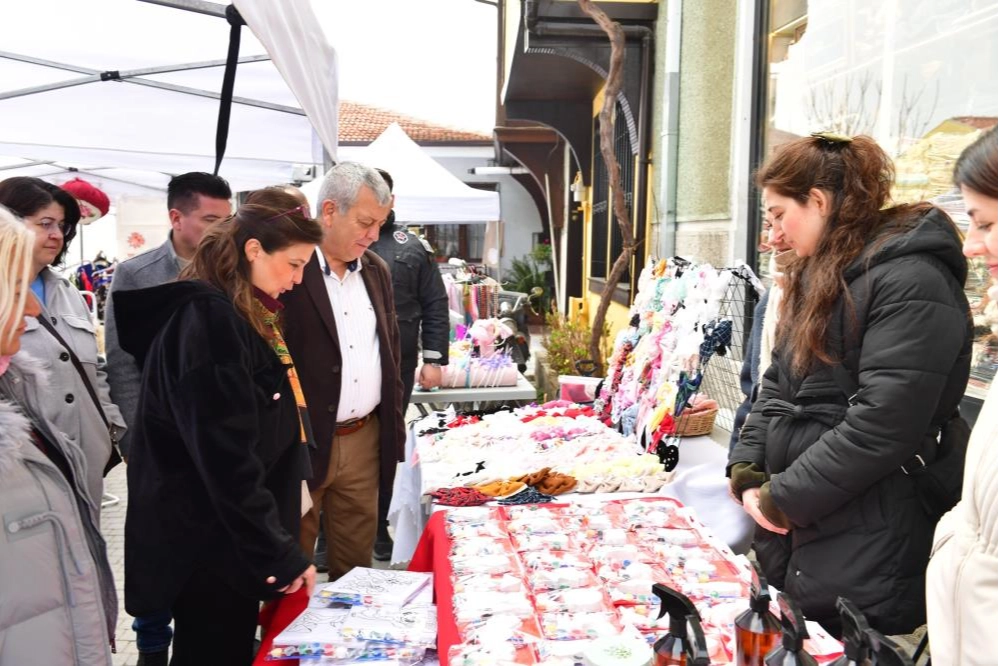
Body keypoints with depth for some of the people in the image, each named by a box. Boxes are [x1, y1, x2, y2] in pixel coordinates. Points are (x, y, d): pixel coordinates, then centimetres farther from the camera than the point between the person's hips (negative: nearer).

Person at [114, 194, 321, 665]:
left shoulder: (244, 314, 10)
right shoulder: (206, 318, -20)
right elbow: (225, 454, -24)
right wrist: (280, 553, -20)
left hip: (234, 535, 9)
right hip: (206, 539, -9)